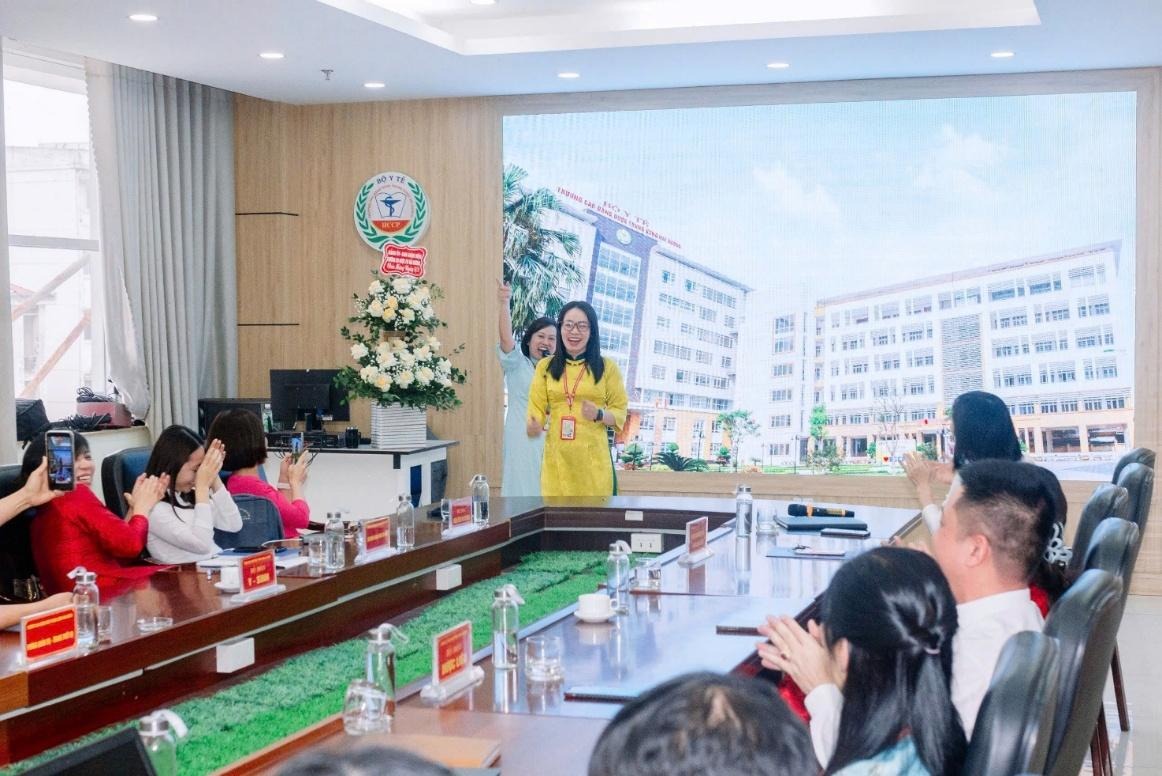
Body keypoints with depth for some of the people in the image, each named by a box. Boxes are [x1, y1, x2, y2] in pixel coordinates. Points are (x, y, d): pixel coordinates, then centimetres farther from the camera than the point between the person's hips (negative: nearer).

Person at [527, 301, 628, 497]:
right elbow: (537, 407, 5)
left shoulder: (607, 367, 5)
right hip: (556, 457, 1)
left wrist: (599, 415, -14)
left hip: (593, 457, -1)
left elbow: (620, 411, 6)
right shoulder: (545, 366, 10)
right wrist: (533, 427, -16)